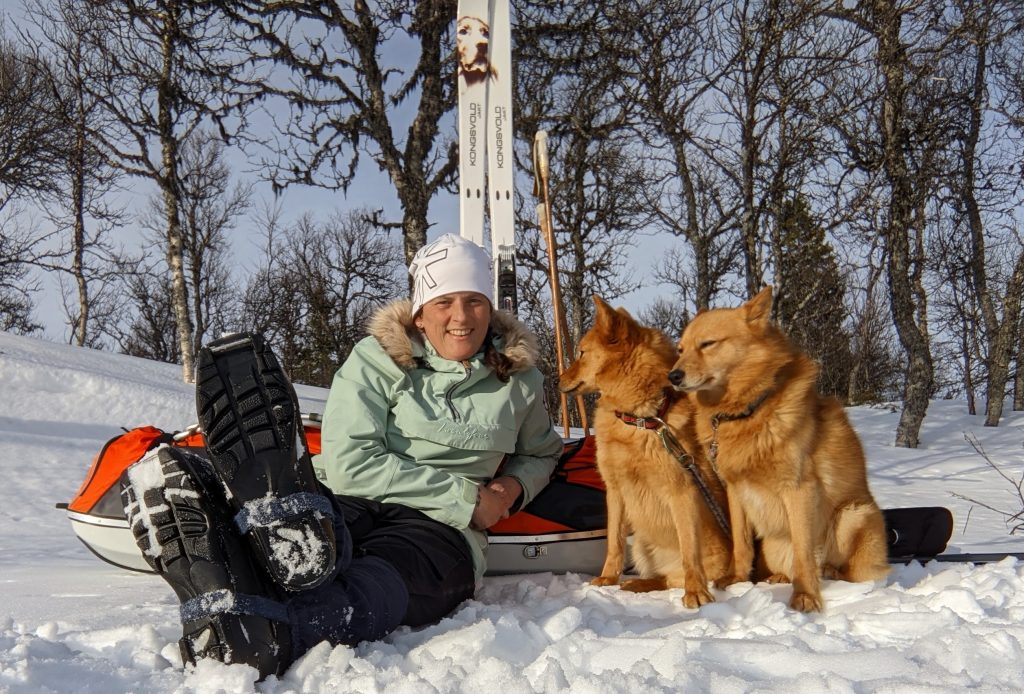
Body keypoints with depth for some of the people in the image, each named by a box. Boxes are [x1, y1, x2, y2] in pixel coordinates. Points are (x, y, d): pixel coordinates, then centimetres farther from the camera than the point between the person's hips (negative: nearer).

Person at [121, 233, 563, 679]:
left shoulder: (518, 379, 14)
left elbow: (541, 452, 32)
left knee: (369, 587, -38)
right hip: (350, 507, 1)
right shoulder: (378, 359, 6)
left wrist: (514, 486, 7)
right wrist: (465, 499, -9)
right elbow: (350, 465, -6)